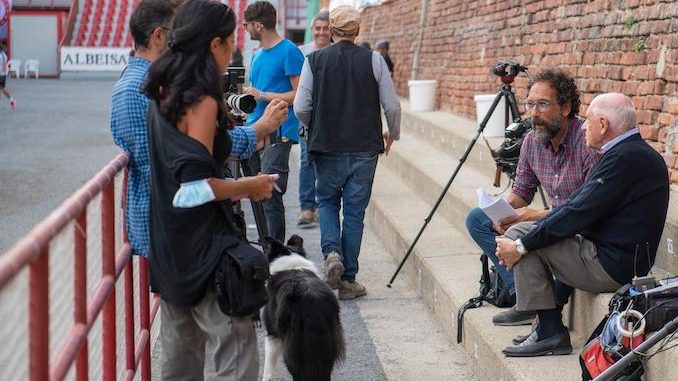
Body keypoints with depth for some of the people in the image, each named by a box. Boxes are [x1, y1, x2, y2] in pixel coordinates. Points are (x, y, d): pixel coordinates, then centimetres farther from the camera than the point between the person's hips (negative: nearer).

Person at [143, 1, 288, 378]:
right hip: (204, 245, -9)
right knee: (232, 347, -4)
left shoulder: (164, 94, 9)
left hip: (168, 244, 9)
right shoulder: (202, 101, -18)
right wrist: (249, 187, -9)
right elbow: (195, 187, -23)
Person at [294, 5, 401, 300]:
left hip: (327, 147, 0)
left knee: (327, 202, 20)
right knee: (355, 211, 8)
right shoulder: (373, 60, -5)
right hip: (364, 149, 0)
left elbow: (301, 108, -5)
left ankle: (332, 252, -5)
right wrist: (392, 134, 17)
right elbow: (392, 106, -2)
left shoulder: (314, 60, -5)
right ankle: (348, 280, 11)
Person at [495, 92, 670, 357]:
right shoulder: (637, 152, 13)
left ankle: (551, 333, -7)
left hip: (611, 266, -10)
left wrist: (520, 245, -14)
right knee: (520, 234, 11)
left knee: (521, 238, -10)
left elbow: (579, 214, -22)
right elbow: (576, 204, 11)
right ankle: (548, 330, 11)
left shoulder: (625, 157, -19)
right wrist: (519, 239, 5)